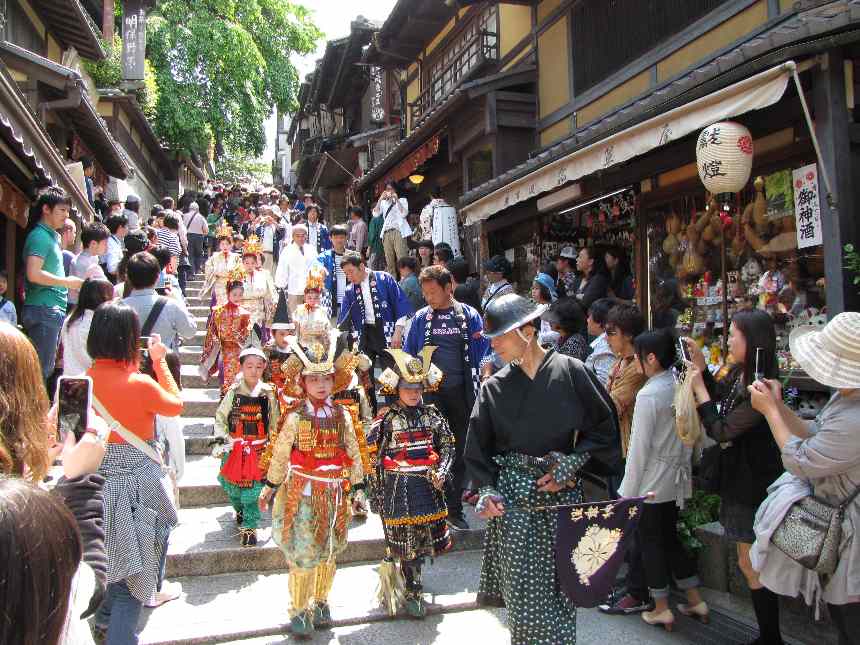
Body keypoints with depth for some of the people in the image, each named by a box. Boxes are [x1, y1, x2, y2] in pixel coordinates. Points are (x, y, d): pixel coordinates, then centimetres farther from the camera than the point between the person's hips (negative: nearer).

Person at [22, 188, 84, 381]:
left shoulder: (53, 236, 19)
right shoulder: (40, 236, -10)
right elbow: (33, 274, -22)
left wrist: (70, 283, 16)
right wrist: (67, 282, -12)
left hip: (54, 310, 10)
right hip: (43, 309, -10)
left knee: (47, 367, 14)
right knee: (41, 369, -8)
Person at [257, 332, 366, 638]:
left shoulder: (342, 416, 0)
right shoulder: (296, 418, -9)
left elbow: (353, 455, 4)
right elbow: (279, 456, -3)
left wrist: (357, 488, 3)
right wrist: (269, 486, 2)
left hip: (335, 493, 4)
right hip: (302, 492, -3)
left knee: (329, 552, 15)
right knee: (302, 553, 1)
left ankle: (320, 602, 34)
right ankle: (298, 611, 18)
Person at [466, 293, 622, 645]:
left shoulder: (570, 371, -4)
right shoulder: (494, 387, 3)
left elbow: (602, 426, 0)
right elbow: (477, 445, 7)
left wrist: (570, 465, -8)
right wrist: (487, 490, -5)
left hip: (563, 495, -1)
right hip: (513, 496, 1)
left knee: (562, 583, 6)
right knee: (522, 588, 1)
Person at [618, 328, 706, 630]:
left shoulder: (649, 394, -21)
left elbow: (639, 447, -18)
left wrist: (629, 489, -10)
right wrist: (684, 463, 17)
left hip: (652, 483, -7)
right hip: (678, 478, 7)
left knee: (651, 542, 8)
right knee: (670, 537, 20)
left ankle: (661, 610, 19)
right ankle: (695, 601, 28)